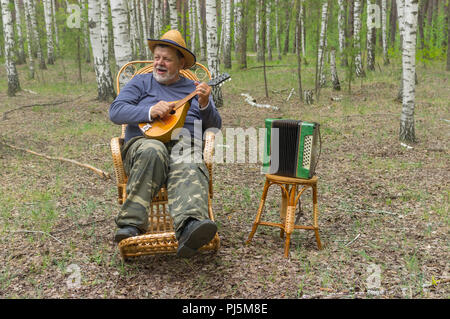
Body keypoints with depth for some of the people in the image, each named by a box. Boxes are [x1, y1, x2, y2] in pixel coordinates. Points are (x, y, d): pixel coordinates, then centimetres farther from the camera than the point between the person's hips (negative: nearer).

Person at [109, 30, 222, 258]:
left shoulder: (194, 89, 23)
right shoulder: (141, 82, 21)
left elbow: (214, 126, 15)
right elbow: (115, 111, 5)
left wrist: (205, 104, -6)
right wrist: (150, 112, -11)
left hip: (184, 145, 0)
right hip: (143, 142, 0)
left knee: (189, 169, -37)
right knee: (153, 151, -39)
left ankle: (189, 229, -65)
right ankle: (131, 224, -40)